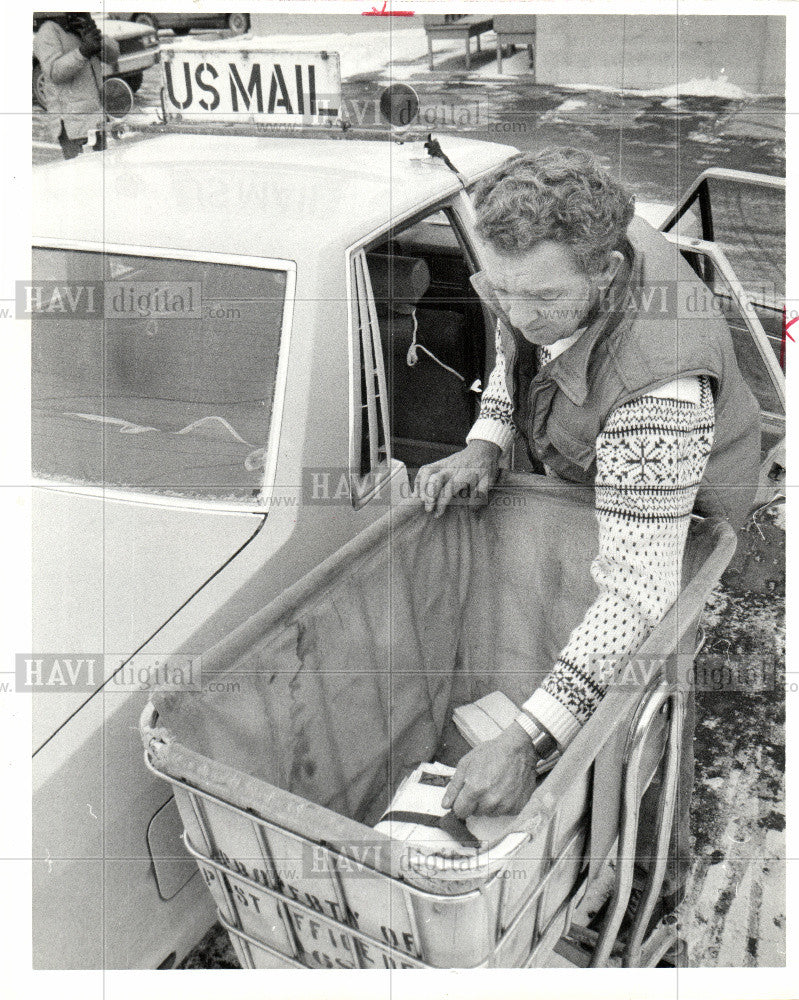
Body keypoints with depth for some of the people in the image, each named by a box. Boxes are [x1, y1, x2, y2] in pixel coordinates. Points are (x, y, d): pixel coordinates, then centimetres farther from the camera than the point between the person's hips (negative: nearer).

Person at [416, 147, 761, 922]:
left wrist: (526, 740, -52)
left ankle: (661, 874, 34)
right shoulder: (557, 258, -24)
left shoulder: (659, 388, -47)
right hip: (580, 476, 7)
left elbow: (639, 587, -48)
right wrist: (485, 443, -18)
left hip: (676, 509, -7)